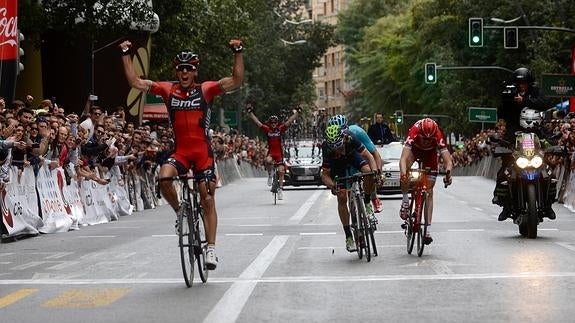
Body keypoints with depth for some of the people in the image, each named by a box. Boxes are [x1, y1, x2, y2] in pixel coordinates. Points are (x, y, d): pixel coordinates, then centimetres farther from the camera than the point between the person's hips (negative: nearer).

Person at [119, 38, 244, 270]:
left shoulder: (206, 90, -3)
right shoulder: (168, 90, 3)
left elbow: (236, 81, -14)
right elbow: (136, 82, 1)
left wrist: (238, 53, -23)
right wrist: (126, 55, -5)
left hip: (203, 152, -1)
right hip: (180, 151, 1)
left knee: (208, 200, -1)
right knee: (164, 178, -28)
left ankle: (211, 249, 6)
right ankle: (180, 212, 1)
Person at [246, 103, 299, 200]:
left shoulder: (280, 129, -1)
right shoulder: (267, 130, -2)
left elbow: (289, 121, -5)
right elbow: (257, 121, -4)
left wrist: (295, 113, -13)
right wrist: (250, 112, -10)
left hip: (279, 153, 1)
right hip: (270, 153, -1)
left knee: (281, 171, -3)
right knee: (268, 161, -33)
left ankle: (281, 189, 11)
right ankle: (270, 175, -4)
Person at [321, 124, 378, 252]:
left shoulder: (350, 140, -38)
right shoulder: (327, 149, -37)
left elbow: (368, 156, -32)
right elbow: (325, 174, -30)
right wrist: (332, 185, -50)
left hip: (352, 155, 1)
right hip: (336, 163, -1)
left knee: (368, 171, -30)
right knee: (342, 197, -10)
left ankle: (366, 203, -5)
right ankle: (348, 237, -3)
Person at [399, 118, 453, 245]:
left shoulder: (438, 137, -36)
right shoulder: (413, 133, -39)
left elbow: (448, 160, -40)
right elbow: (404, 158, -48)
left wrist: (448, 173, -61)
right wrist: (403, 173, -66)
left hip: (430, 154, 0)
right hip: (414, 150, 0)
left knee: (429, 191, -7)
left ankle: (427, 229, -5)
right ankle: (405, 200, -17)